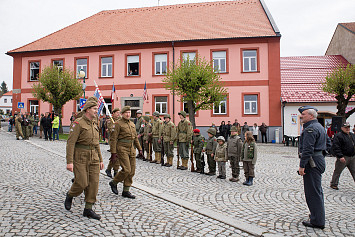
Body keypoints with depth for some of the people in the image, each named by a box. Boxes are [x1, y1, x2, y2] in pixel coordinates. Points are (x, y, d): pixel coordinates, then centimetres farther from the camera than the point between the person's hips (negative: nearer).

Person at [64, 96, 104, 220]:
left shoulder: (94, 124, 13)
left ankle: (88, 209, 13)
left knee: (94, 183, 2)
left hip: (93, 158, 7)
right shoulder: (78, 123, -9)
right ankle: (70, 196, 28)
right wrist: (69, 162, -20)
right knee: (82, 183, -5)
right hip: (80, 157, -6)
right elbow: (70, 142, -14)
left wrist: (100, 160, 17)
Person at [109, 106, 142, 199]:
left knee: (132, 171, 5)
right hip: (122, 148, -7)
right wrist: (113, 152, -13)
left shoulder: (132, 124, 16)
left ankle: (126, 191, 15)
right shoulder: (119, 123, -5)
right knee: (126, 170, -13)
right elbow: (114, 138, -8)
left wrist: (139, 148, 19)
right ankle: (114, 183, 13)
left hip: (131, 149, 7)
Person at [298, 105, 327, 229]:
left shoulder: (310, 129, -17)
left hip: (312, 162, -11)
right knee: (317, 191, 19)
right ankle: (318, 216, 32)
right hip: (319, 159, 11)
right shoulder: (319, 126, 17)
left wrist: (302, 165, -21)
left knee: (313, 192, -4)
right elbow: (324, 146, 23)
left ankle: (317, 221, 4)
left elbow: (307, 149, -23)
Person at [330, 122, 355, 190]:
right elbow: (335, 147, -16)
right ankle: (333, 184, 17)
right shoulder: (338, 136, -11)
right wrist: (340, 156, -21)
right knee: (337, 171, 4)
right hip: (343, 157, -7)